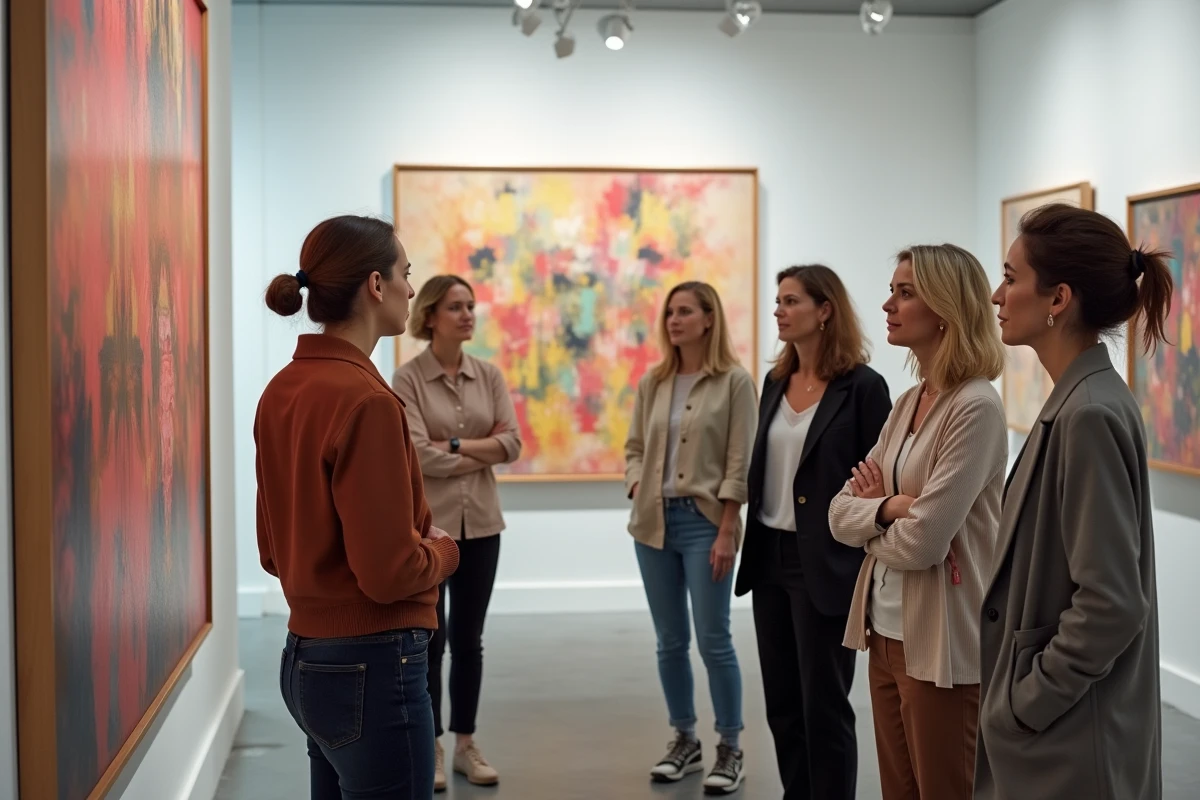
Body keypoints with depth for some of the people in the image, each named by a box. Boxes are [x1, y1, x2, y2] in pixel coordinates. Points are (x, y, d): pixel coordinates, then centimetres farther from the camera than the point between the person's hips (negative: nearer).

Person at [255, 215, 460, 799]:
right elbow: (391, 572, -22)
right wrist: (443, 550, -2)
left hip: (305, 659, 9)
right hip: (371, 668, -9)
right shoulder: (365, 400, -20)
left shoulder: (283, 390, 6)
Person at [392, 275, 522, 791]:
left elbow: (512, 443, -3)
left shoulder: (489, 376, 6)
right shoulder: (407, 380, -8)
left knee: (469, 640, 12)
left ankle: (466, 744, 22)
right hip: (426, 524, -4)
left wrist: (453, 446, -13)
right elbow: (418, 456, -18)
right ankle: (431, 749, 17)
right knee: (430, 640, 5)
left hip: (481, 524, 4)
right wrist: (484, 451, -9)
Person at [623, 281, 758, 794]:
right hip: (654, 523, 5)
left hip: (705, 521, -5)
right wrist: (637, 488, -4)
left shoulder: (734, 381, -5)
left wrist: (727, 530, -12)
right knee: (669, 641, 10)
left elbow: (739, 462, -8)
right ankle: (684, 740, 23)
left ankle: (730, 749, 10)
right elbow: (634, 447, 15)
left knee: (713, 640, -3)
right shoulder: (651, 383, 9)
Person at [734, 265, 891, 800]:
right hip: (770, 559, 7)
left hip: (825, 565, -7)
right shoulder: (776, 381, 10)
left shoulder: (862, 385, -10)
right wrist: (752, 546, 13)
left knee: (823, 706, 1)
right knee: (782, 703, 13)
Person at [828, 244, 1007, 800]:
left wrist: (871, 516, -2)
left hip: (942, 647, -8)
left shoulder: (976, 407, -17)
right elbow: (840, 513, 6)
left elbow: (923, 541, -22)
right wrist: (889, 506, -15)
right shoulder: (907, 403, 8)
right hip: (887, 634, 8)